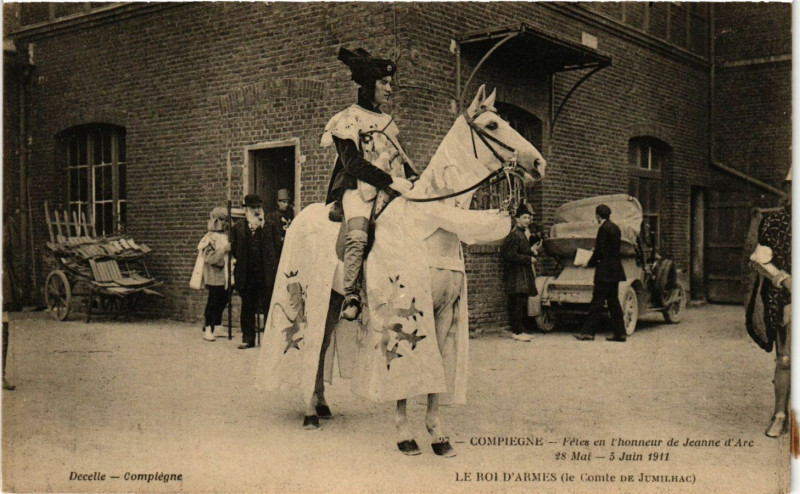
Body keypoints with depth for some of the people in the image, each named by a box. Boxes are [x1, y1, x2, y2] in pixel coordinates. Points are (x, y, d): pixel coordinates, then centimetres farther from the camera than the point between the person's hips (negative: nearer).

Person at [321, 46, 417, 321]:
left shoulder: (388, 121, 24)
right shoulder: (348, 119, 1)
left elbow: (400, 157, 28)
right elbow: (352, 162, -11)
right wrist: (390, 181, -19)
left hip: (391, 190, 7)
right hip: (357, 189, -7)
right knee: (357, 235, -31)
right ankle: (351, 295, -25)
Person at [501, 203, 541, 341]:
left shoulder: (524, 233, 17)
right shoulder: (514, 234, -13)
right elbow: (510, 255, -20)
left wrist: (532, 250, 5)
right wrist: (529, 259, -15)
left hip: (524, 274, 10)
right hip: (516, 275, -10)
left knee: (522, 303, 9)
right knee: (519, 303, -11)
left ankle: (519, 330, 13)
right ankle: (517, 331, -9)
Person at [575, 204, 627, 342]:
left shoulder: (604, 228, -14)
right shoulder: (616, 228, 13)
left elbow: (599, 251, -16)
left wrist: (589, 264, -2)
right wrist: (593, 261, 21)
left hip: (605, 271, -9)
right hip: (615, 270, 9)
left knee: (597, 301, -5)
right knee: (613, 301, 11)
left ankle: (589, 332, -3)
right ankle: (619, 333, 12)